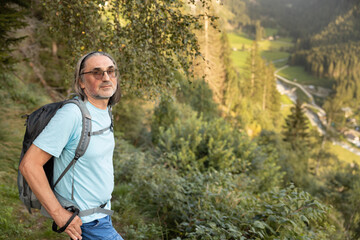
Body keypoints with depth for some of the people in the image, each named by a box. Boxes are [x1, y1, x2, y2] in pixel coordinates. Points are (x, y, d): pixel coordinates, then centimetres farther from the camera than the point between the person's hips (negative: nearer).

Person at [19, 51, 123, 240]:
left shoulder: (104, 111, 1)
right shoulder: (71, 114, -25)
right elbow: (29, 164, -25)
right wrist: (59, 214, -22)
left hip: (101, 209, 8)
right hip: (83, 221, -8)